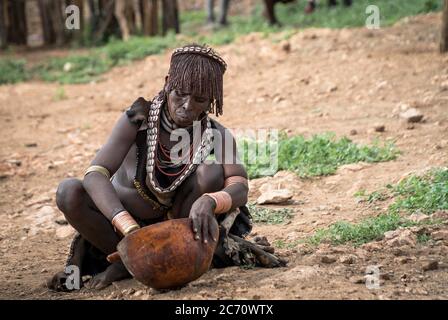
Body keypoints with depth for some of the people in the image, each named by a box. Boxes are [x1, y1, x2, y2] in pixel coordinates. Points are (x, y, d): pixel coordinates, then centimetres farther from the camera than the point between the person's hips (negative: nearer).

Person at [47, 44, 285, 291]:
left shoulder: (216, 136, -13)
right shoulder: (138, 119, -20)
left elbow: (239, 187, -28)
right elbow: (95, 175, -32)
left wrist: (208, 201, -53)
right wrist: (131, 230, -48)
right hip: (121, 217, -2)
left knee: (210, 172, -26)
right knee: (69, 192, -28)